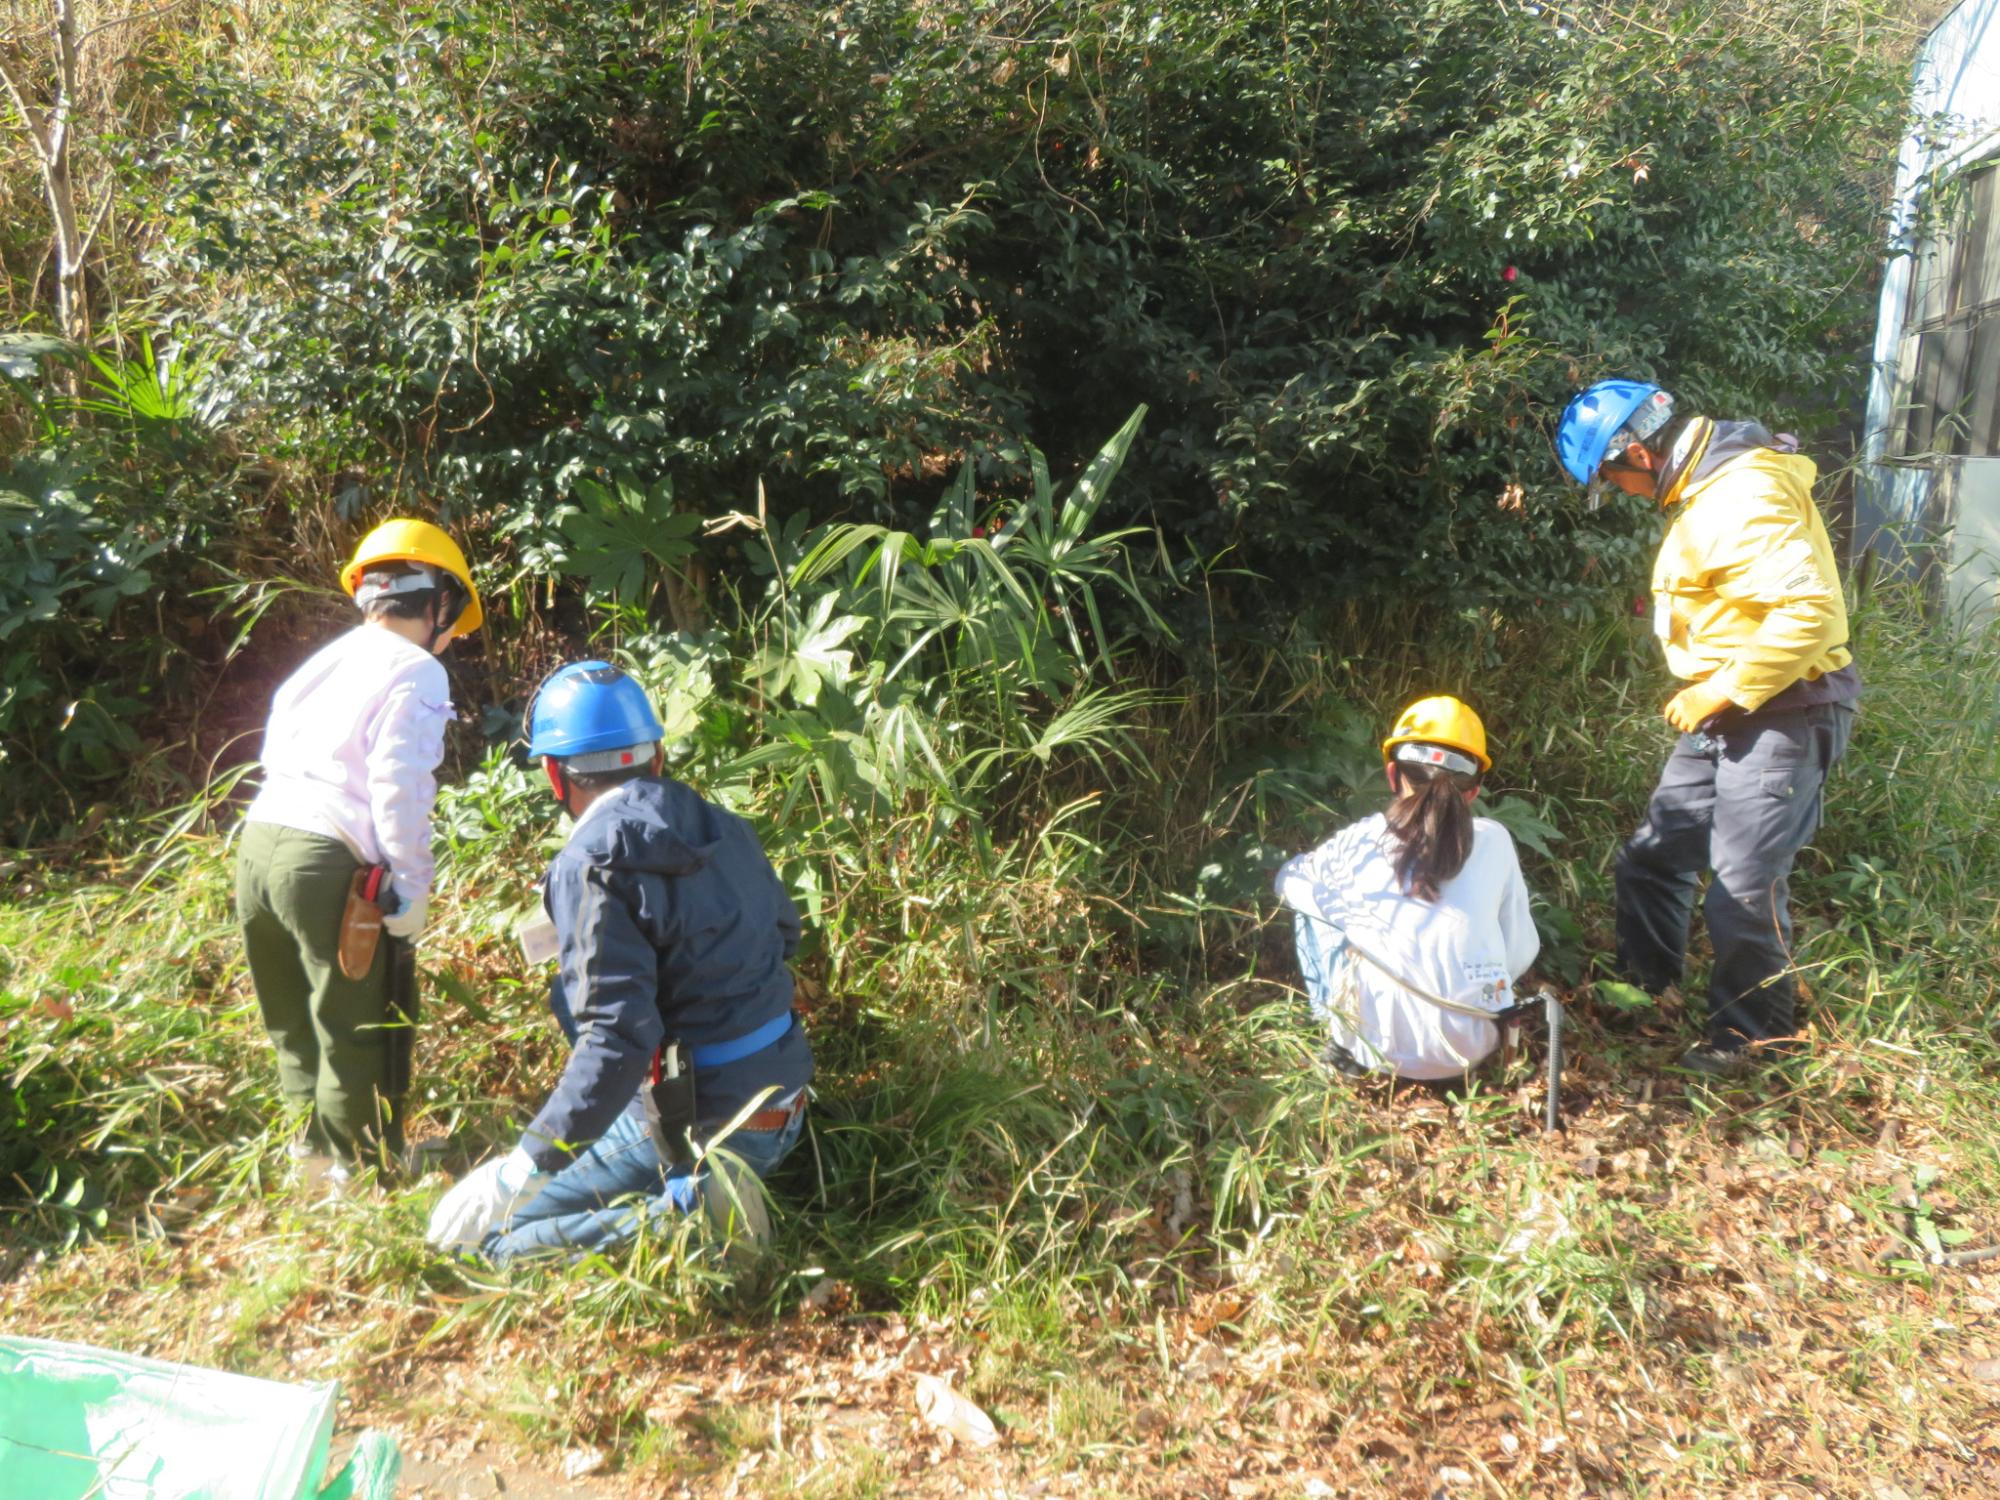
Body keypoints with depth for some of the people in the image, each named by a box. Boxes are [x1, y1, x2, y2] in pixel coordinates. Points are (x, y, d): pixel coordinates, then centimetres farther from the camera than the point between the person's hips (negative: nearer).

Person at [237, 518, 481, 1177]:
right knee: (357, 1032, 7)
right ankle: (359, 1168, 18)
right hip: (329, 860, -8)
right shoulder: (416, 671, -5)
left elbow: (277, 756, 15)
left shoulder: (321, 661, 19)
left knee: (294, 1026, 20)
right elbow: (399, 784, -15)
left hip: (258, 841, 8)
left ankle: (314, 1149, 32)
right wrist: (413, 885, -9)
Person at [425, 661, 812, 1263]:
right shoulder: (726, 829, 4)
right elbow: (784, 931, 21)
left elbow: (616, 1039, -26)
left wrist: (519, 1171, -24)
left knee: (475, 1235, 2)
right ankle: (699, 1193, 6)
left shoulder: (593, 865, -18)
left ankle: (685, 1212, -12)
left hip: (689, 1121, -8)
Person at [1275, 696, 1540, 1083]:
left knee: (1311, 906, 18)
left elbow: (1288, 881, 18)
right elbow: (1521, 953, 6)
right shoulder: (1494, 841, 0)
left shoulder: (1359, 841, -2)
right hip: (1470, 1048, 2)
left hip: (1379, 1048, -2)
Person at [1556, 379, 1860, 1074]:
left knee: (1743, 885, -2)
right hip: (1726, 712, 10)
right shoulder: (1704, 487, 9)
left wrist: (1722, 693, -22)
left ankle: (1752, 1030, 18)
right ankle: (1641, 989, 30)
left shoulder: (1745, 496, -23)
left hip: (1783, 714, -10)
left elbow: (1809, 610, -30)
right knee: (1653, 858, 14)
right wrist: (1709, 692, 8)